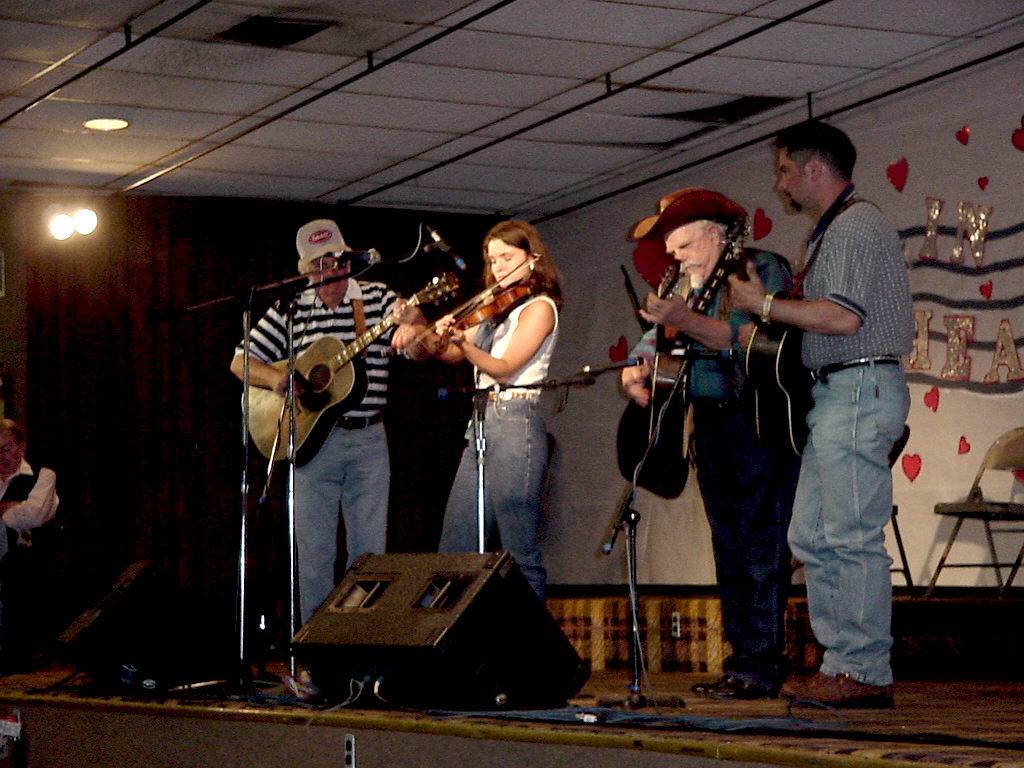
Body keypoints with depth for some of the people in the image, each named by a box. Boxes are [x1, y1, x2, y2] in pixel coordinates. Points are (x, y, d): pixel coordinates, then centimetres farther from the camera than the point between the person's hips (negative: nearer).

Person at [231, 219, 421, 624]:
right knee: (314, 552, 4)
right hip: (312, 438, 0)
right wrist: (276, 378, -14)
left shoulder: (378, 298, 2)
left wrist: (412, 324, -33)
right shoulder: (290, 310, 4)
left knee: (370, 551, 5)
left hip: (369, 440, 0)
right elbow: (241, 362, 7)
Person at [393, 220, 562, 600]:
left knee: (519, 552, -8)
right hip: (483, 426, 8)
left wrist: (463, 343, -30)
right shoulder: (498, 309, 21)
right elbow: (447, 352, 15)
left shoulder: (539, 307, -3)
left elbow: (504, 367, -15)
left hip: (515, 425, -8)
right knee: (455, 551, 5)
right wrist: (421, 339, -5)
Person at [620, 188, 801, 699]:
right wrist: (637, 368, -4)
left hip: (760, 421, -8)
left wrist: (684, 320, -31)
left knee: (760, 544, -11)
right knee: (728, 544, 7)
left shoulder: (761, 270, -6)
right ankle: (741, 659, 10)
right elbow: (655, 338, 17)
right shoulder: (689, 283, 19)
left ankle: (763, 667, -12)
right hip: (710, 423, 8)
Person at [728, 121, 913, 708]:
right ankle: (840, 661, 12)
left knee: (853, 539, -10)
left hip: (859, 391, -11)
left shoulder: (855, 226, -10)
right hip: (837, 395, 11)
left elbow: (843, 317, -22)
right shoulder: (834, 230, 22)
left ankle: (866, 675, -8)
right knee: (811, 537, 9)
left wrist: (766, 305, -12)